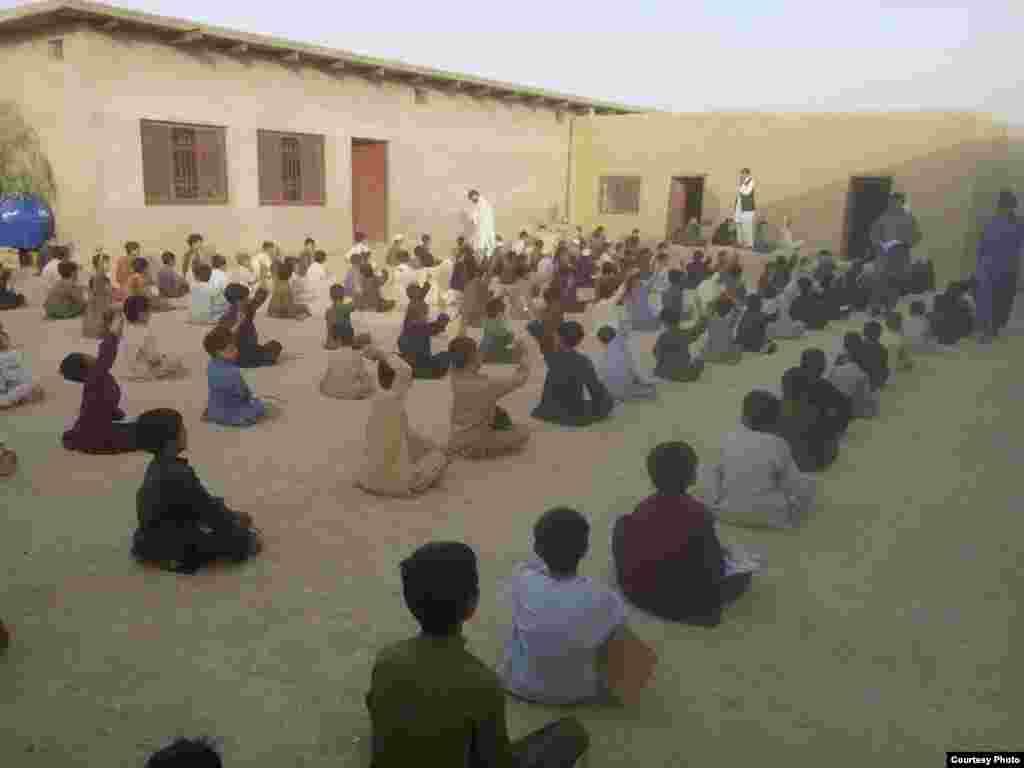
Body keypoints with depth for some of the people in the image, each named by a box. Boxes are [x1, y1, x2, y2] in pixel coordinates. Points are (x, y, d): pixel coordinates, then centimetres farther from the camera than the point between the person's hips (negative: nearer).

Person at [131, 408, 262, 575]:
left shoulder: (157, 467, 1)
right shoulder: (178, 475, -27)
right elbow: (208, 509, -17)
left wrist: (233, 515, 10)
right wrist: (237, 521, -1)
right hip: (172, 549, -9)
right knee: (250, 541, -6)